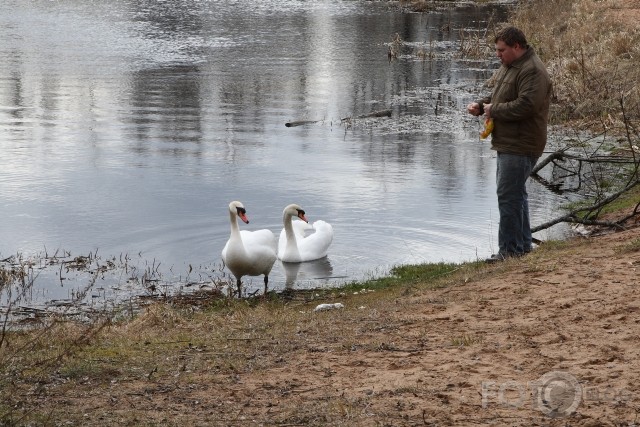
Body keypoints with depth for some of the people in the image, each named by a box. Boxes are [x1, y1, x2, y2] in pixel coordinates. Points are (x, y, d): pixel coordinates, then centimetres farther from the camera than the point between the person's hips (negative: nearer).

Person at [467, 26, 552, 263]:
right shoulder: (508, 66, 15)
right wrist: (480, 105, 7)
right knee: (515, 194, 17)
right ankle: (523, 245, 27)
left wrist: (494, 110, -17)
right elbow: (498, 96, 28)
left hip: (520, 146, -11)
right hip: (508, 143, 11)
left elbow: (525, 106, -28)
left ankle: (510, 249, -4)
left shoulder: (532, 71, -18)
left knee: (508, 195, -10)